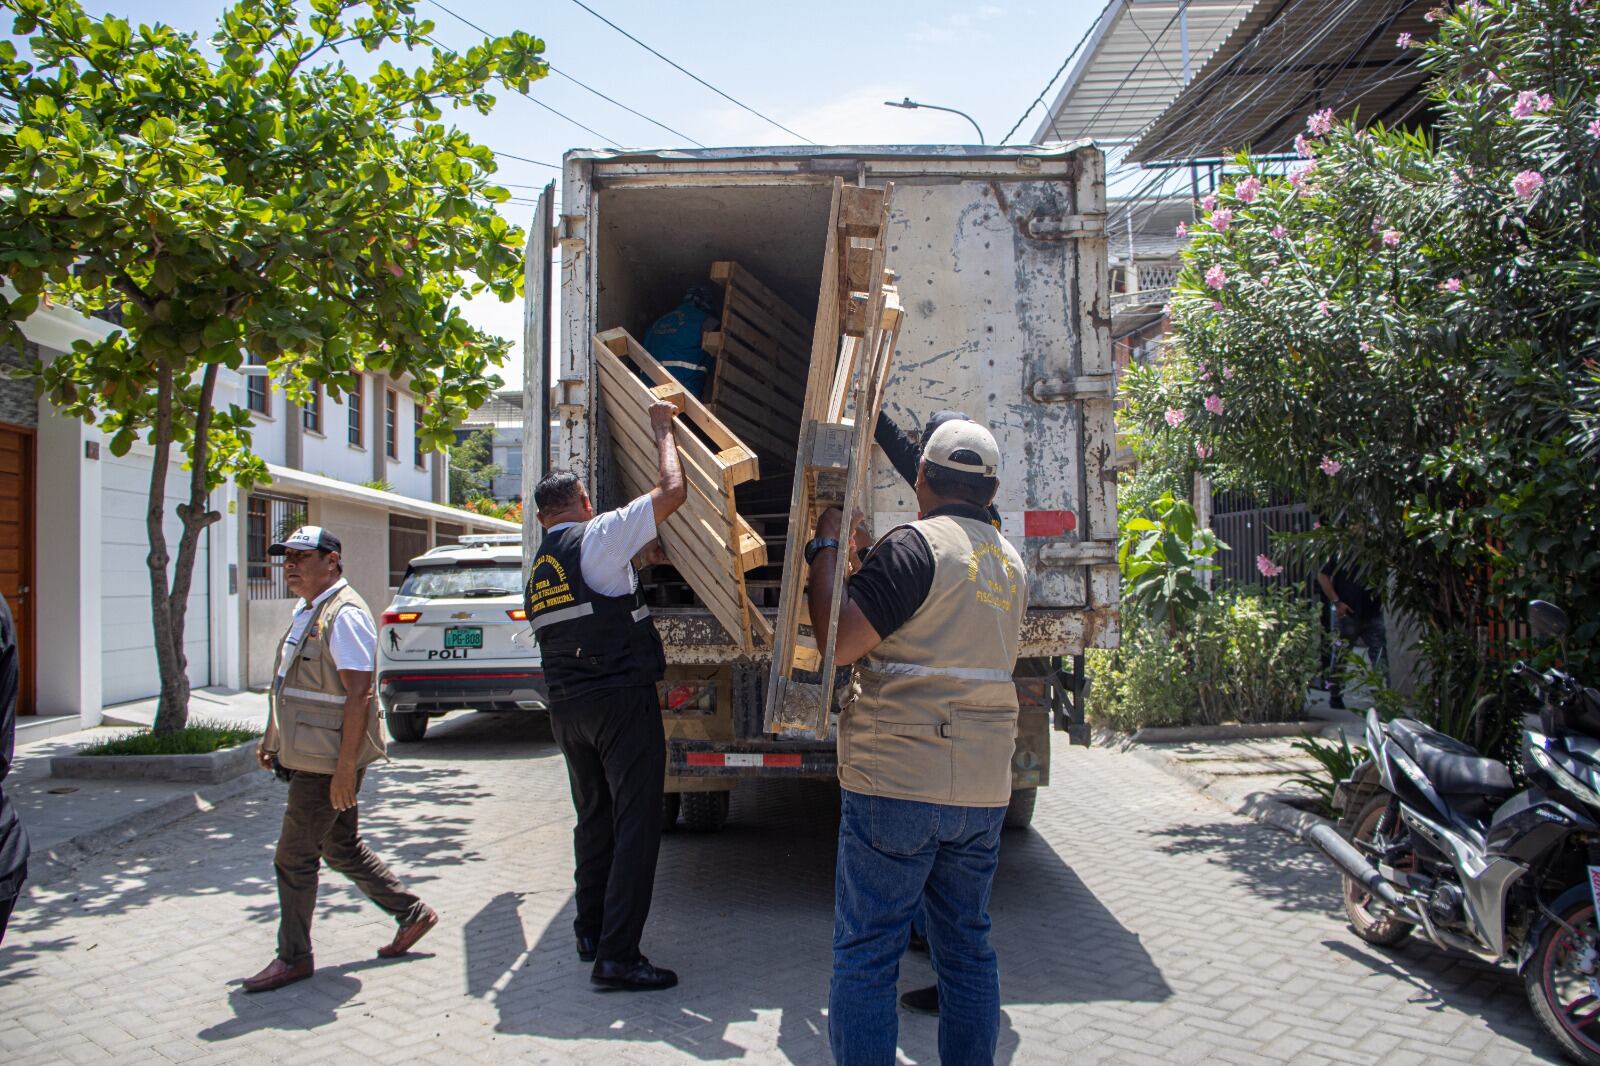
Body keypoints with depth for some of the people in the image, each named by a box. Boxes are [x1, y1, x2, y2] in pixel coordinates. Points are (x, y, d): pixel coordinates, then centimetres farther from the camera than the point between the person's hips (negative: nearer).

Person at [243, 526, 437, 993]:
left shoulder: (344, 615, -18)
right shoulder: (307, 612, 14)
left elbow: (358, 695, -23)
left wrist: (346, 768, -24)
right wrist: (273, 741, 22)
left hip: (327, 762, -10)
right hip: (308, 757, 10)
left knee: (294, 858, 0)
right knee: (342, 849, 17)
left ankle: (293, 957, 14)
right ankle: (413, 914, 27)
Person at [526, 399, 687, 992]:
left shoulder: (537, 568, 16)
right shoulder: (595, 539, -7)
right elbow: (672, 491, -8)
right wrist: (662, 430, 5)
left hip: (567, 707, 8)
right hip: (621, 698, -8)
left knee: (594, 819, 19)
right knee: (636, 824, -5)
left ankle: (590, 934, 27)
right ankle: (616, 956, -6)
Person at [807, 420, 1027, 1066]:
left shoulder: (915, 545, -12)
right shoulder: (1010, 562, 13)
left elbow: (840, 641, -17)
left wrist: (825, 548, -3)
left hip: (898, 782, -7)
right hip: (984, 787, 7)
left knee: (865, 955, 1)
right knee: (968, 947, 17)